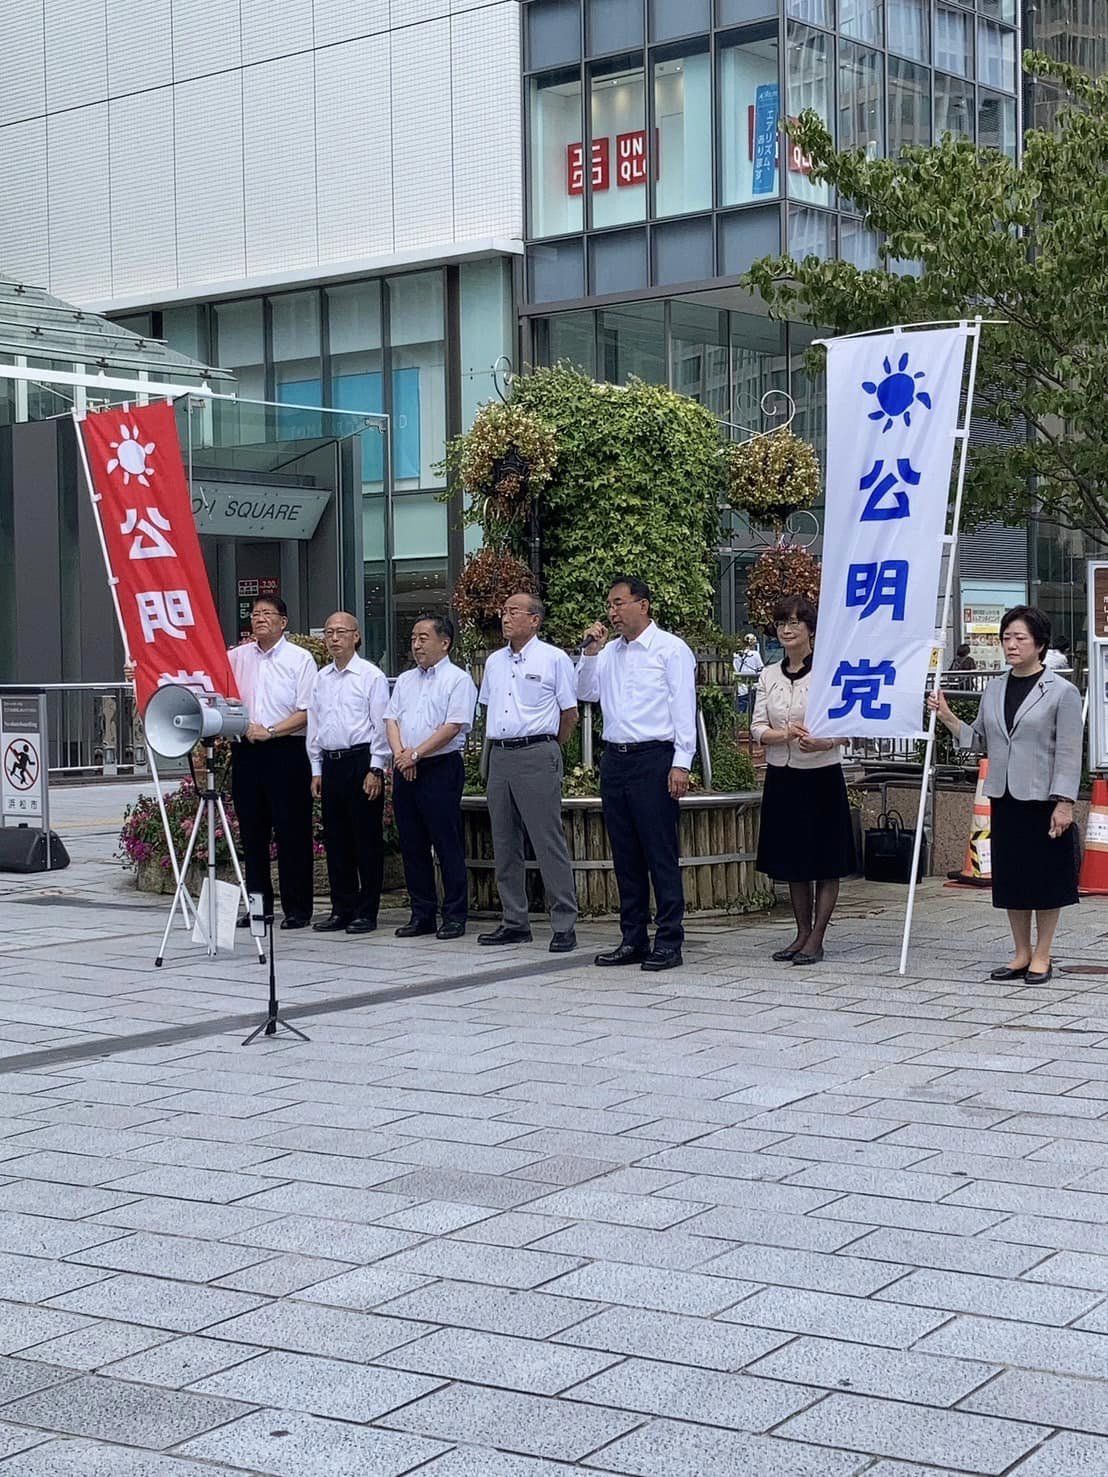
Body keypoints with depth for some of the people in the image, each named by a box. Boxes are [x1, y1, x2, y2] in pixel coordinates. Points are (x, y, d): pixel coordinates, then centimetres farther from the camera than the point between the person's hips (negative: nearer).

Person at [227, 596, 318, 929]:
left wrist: (270, 731, -14)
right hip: (245, 751, 4)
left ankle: (297, 909, 4)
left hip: (285, 749, -4)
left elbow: (307, 712, -6)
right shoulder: (236, 656, 12)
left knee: (291, 832, -2)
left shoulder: (299, 658, 0)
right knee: (252, 830, 8)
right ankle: (258, 905, 16)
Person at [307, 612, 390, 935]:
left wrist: (376, 769, -12)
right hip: (330, 763, 6)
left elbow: (381, 725, -6)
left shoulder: (371, 676, -3)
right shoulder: (322, 678, 14)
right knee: (335, 839, 9)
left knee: (367, 840, -2)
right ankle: (342, 909, 16)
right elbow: (314, 724, 17)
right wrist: (316, 770, 12)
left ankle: (367, 912, 3)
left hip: (361, 761, -6)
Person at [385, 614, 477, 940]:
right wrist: (400, 754, -6)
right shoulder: (405, 680, 18)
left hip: (441, 768, -7)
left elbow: (453, 726, -13)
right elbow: (391, 720, 12)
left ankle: (454, 916, 0)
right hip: (405, 771, 7)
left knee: (448, 845, -5)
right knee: (412, 846, 8)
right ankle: (422, 914, 15)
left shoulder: (458, 680, -4)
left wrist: (415, 754, -13)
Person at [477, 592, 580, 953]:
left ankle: (564, 926, -5)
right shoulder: (494, 662, 15)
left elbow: (570, 713, 2)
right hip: (499, 757, 7)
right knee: (504, 844, 8)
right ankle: (514, 922, 16)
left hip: (537, 756, -7)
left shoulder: (553, 659, -3)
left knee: (549, 843, -8)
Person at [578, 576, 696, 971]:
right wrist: (590, 651, 2)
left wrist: (681, 763, -14)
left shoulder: (671, 649, -3)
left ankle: (668, 942, -2)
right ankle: (633, 939, 15)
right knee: (625, 855, 9)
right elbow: (585, 692, 14)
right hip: (614, 758, 7)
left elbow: (684, 709, -7)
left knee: (661, 853, -6)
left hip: (654, 759, -7)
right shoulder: (609, 652, 16)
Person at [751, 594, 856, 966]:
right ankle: (802, 934, 22)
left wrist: (825, 742, -29)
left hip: (821, 776, -5)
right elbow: (757, 729, 4)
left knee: (826, 863, 0)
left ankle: (816, 939, 7)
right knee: (792, 862, 11)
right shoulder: (769, 676, 8)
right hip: (782, 777, 5)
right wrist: (785, 734, -17)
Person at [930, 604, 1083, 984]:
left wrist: (1064, 803, -15)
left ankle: (1042, 956, 14)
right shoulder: (994, 690, 10)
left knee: (1046, 877, 3)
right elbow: (980, 741, 15)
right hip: (1005, 798, 5)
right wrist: (947, 717, 2)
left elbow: (1069, 753, -9)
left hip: (1044, 800, -5)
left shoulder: (1062, 692, -6)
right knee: (1010, 877, 10)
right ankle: (1022, 955, 20)